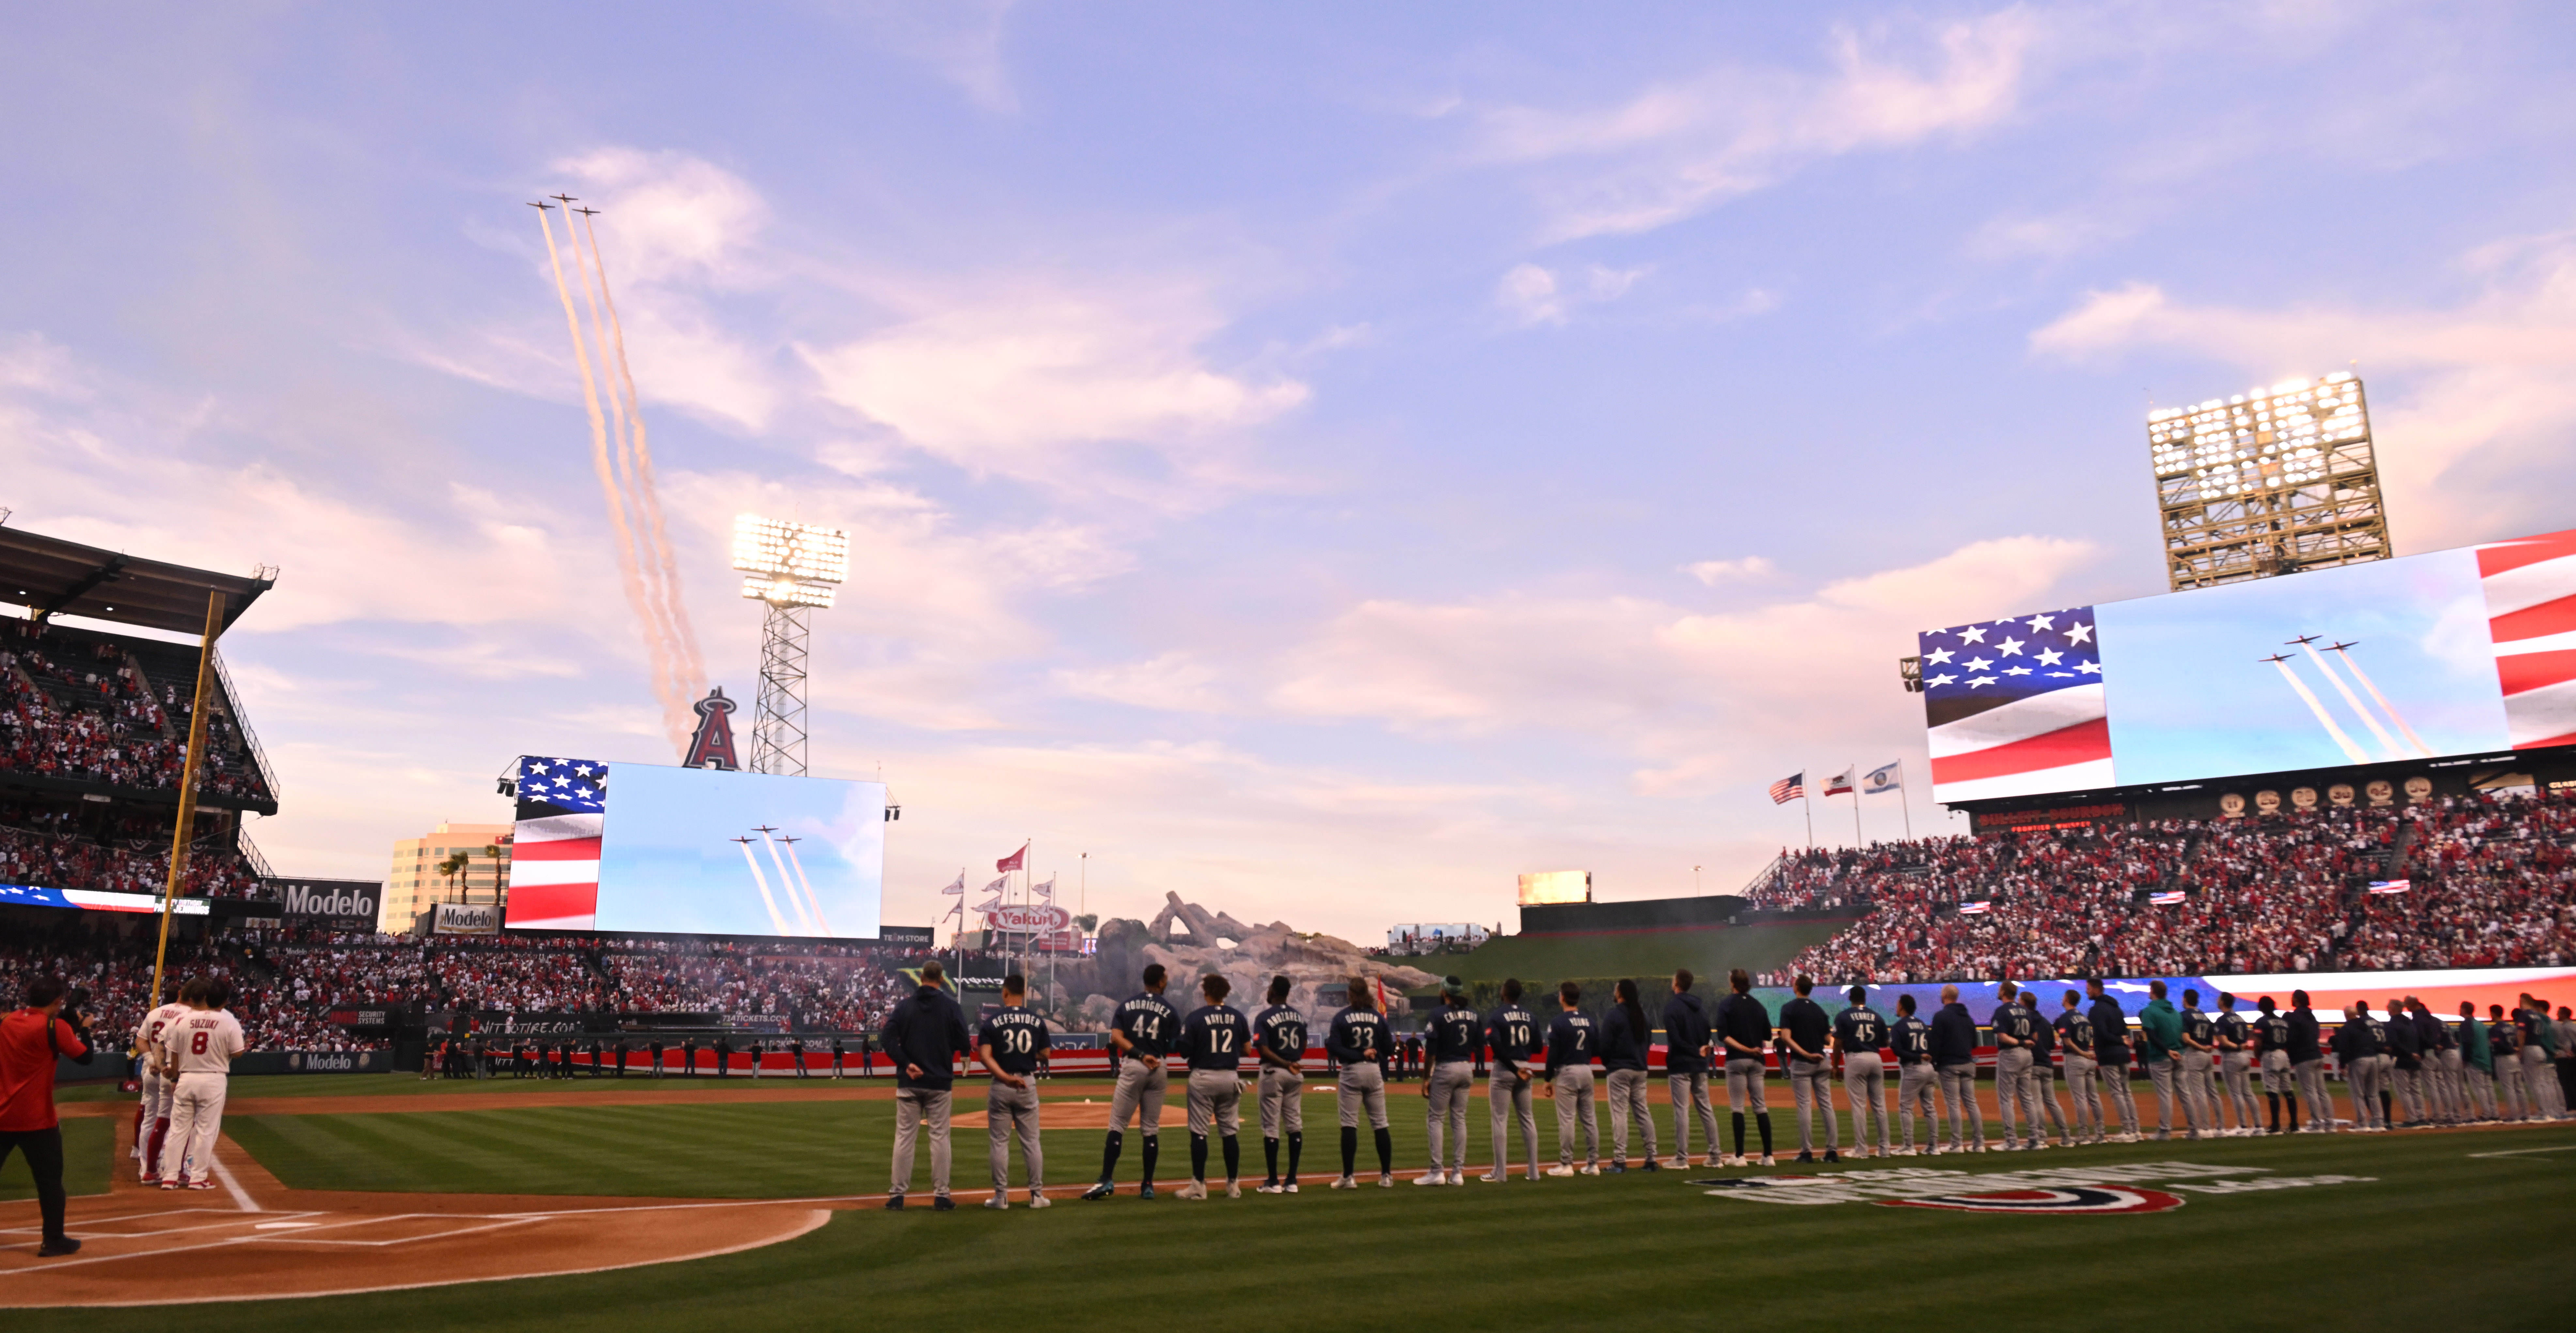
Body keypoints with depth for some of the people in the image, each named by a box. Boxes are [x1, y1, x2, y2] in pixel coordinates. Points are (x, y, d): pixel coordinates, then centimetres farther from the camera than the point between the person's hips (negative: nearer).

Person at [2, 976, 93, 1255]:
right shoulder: (55, 1027, -13)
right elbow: (84, 1057, -9)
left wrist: (67, 1021, 14)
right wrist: (84, 1028, 6)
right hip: (36, 1118, -6)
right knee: (50, 1180, 4)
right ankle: (53, 1241, 8)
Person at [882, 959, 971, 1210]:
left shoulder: (904, 1005, 2)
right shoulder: (951, 1007, -3)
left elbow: (890, 1040, -8)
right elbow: (963, 1046, -5)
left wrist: (906, 1064, -8)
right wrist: (970, 1045, 16)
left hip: (909, 1083, 1)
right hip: (939, 1082, -1)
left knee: (904, 1137, 6)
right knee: (940, 1137, 4)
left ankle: (897, 1195, 8)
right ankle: (941, 1196, 5)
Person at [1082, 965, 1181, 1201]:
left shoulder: (1128, 1004, 5)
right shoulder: (1169, 1010, 1)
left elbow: (1116, 1037, -7)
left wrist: (1140, 1055, -11)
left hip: (1132, 1067, 0)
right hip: (1159, 1069, 0)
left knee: (1117, 1124, 2)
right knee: (1151, 1129, 8)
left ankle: (1107, 1180, -7)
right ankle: (1148, 1186, 9)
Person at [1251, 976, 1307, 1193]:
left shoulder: (1264, 1017, -11)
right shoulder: (1299, 1016, 8)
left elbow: (1263, 1050, -19)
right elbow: (1303, 1047, 13)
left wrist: (1287, 1065, -20)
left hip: (1273, 1072, -5)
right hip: (1296, 1075, 5)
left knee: (1271, 1127, 0)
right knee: (1295, 1126, 8)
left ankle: (1273, 1182, 1)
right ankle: (1292, 1181, 9)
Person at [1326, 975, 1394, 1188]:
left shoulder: (1342, 1017, -4)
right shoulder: (1378, 1017, 2)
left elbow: (1333, 1046, -15)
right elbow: (1389, 1049, 2)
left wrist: (1358, 1055, -13)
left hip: (1351, 1071, -2)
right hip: (1375, 1070, 3)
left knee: (1349, 1124, 0)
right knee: (1380, 1124, 8)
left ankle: (1348, 1177, -3)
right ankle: (1387, 1176, 9)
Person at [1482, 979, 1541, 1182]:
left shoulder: (1496, 1016, -10)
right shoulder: (1531, 1017, 5)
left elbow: (1495, 1044, -22)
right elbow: (1537, 1048, 7)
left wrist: (1514, 1069, -19)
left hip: (1503, 1068, -5)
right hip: (1525, 1068, 5)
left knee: (1500, 1120, 0)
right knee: (1527, 1119, 12)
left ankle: (1500, 1173, -1)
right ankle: (1533, 1171, 13)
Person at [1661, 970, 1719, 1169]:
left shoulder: (1672, 1006, -9)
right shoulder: (1700, 1007, 13)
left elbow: (1674, 1039, -17)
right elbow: (1707, 1037, 14)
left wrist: (1696, 1052, -11)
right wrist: (1700, 1052, 8)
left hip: (1680, 1065, -7)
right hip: (1701, 1066, 7)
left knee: (1682, 1110, -5)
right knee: (1706, 1109, 10)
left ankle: (1682, 1159, -6)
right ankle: (1714, 1156, 11)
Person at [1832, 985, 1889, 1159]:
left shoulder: (1843, 1016, -2)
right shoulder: (1876, 1016, 9)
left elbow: (1838, 1044, -6)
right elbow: (1885, 1043, 12)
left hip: (1855, 1059, -4)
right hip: (1875, 1059, 4)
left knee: (1858, 1105, -2)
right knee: (1879, 1105, 10)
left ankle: (1862, 1150, -2)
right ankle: (1884, 1149, 13)